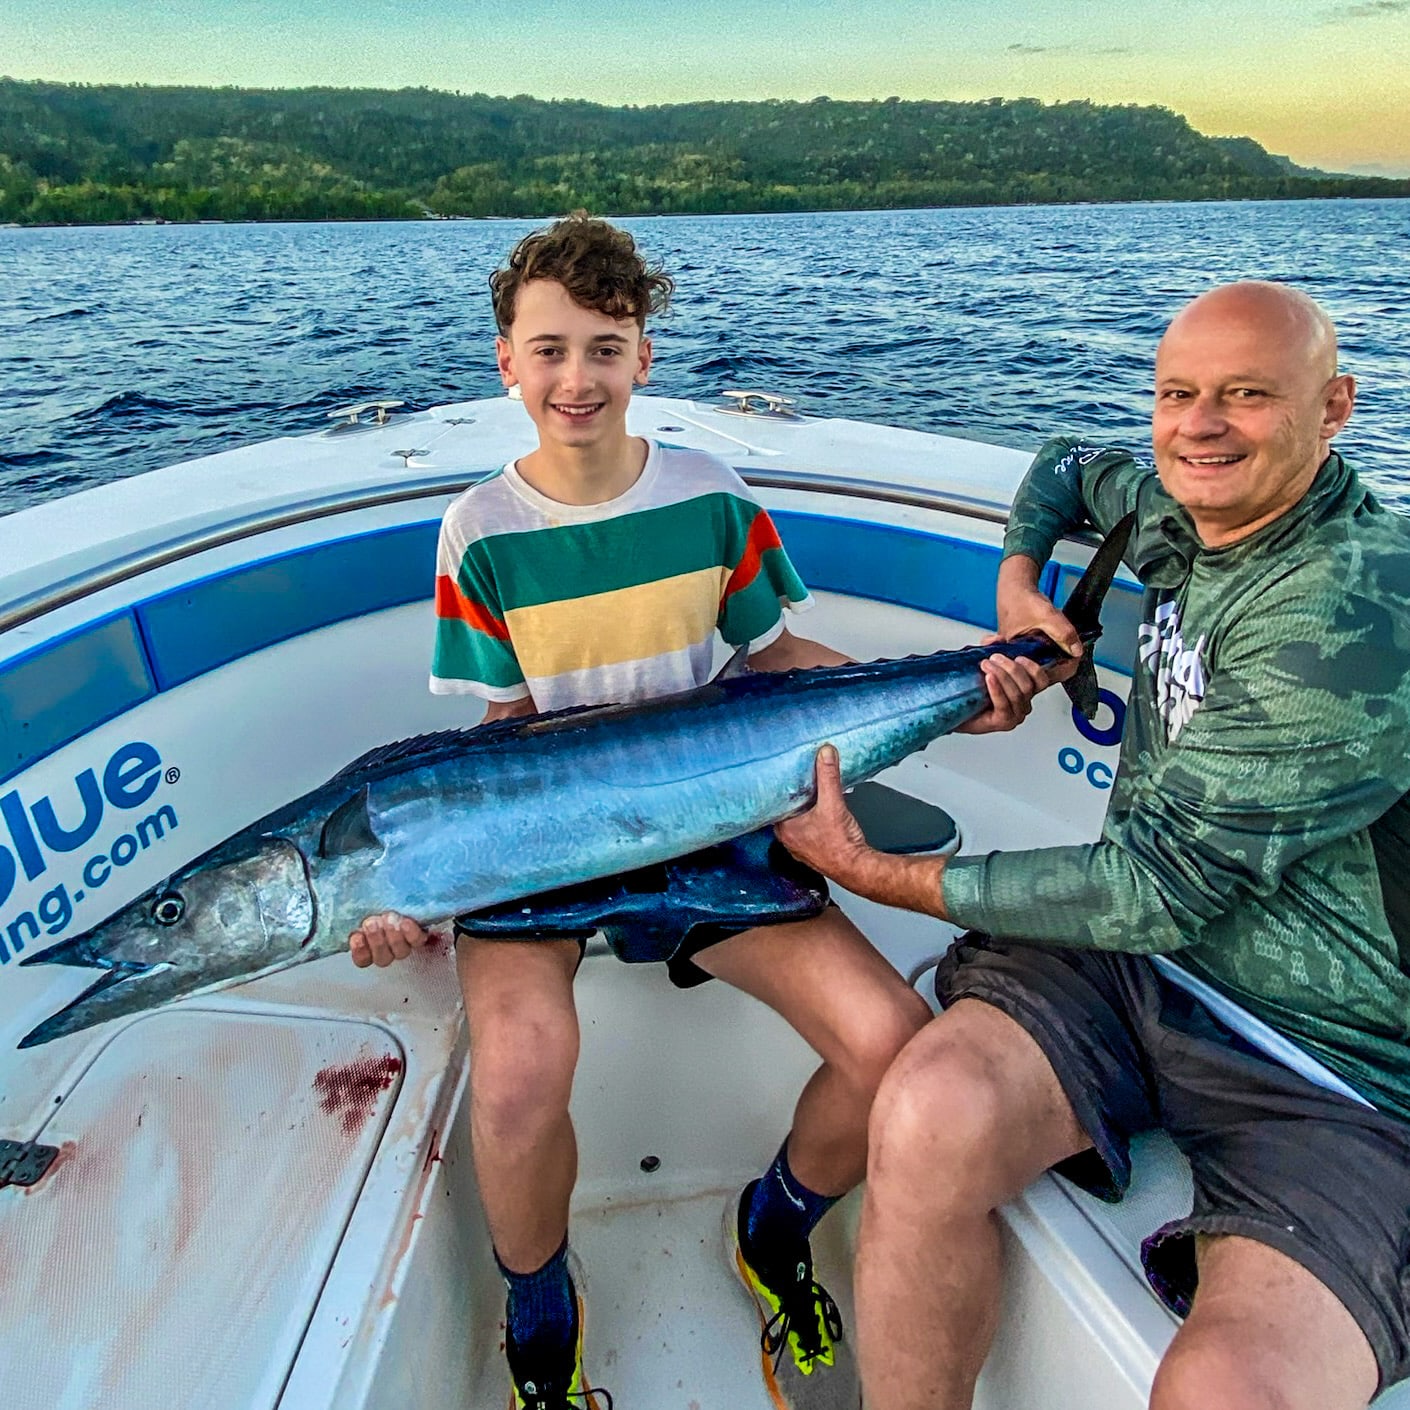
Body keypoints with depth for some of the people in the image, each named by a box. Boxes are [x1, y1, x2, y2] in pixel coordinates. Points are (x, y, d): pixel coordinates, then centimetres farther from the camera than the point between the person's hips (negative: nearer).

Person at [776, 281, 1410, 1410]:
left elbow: (1153, 889, -21)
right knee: (927, 1117, -26)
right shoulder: (1182, 513, 6)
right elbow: (1069, 465, 31)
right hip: (1136, 958, 5)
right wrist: (1017, 579, 9)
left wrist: (874, 872, -14)